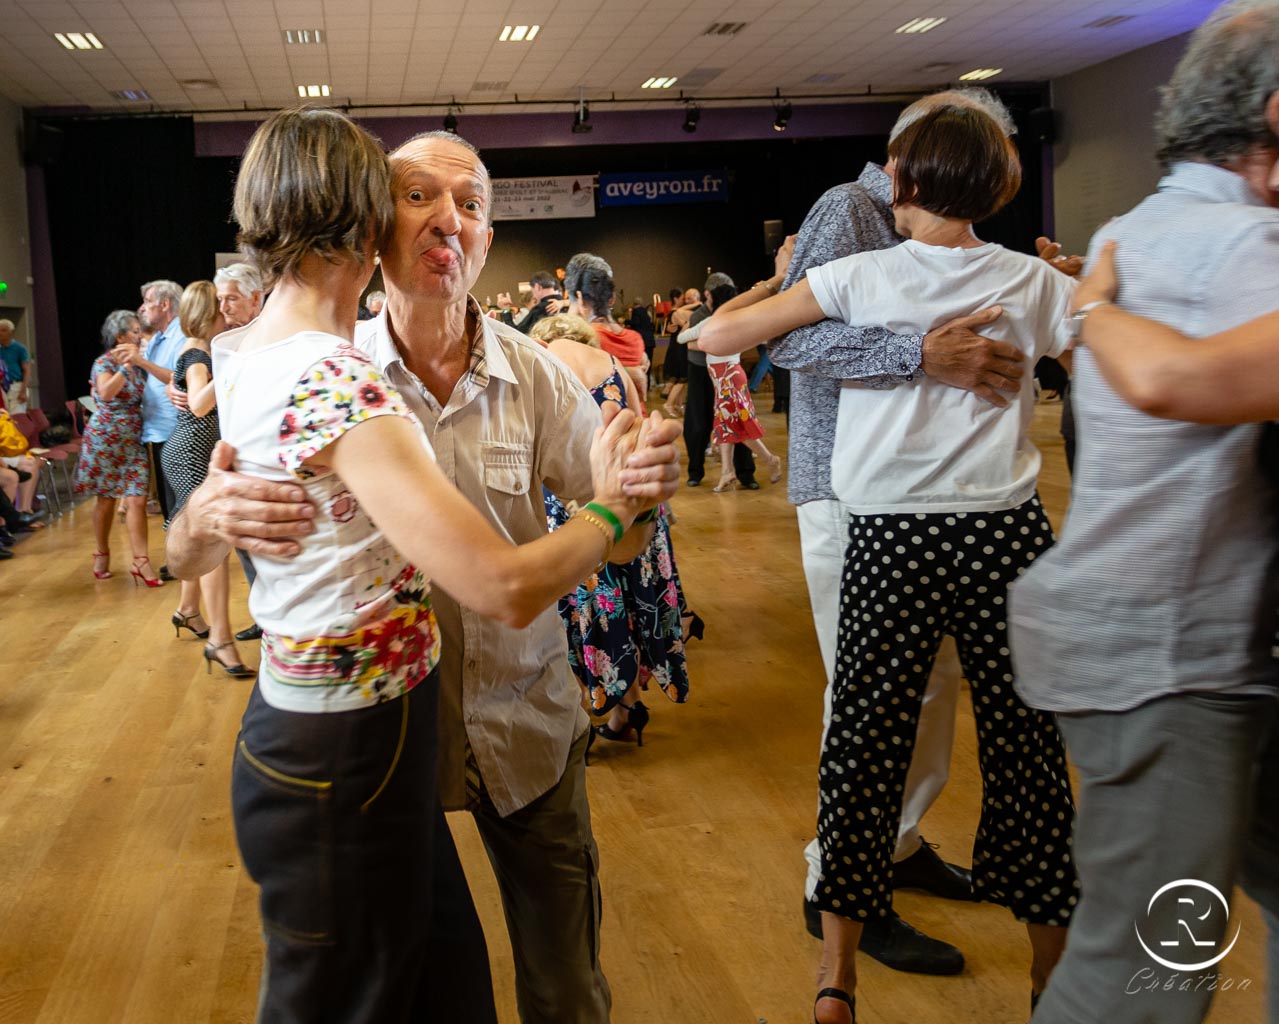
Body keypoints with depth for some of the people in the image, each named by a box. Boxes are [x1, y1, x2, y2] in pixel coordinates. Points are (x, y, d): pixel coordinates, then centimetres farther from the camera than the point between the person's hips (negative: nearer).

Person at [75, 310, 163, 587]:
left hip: (133, 440, 4)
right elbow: (105, 393, -27)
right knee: (106, 499, 7)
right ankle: (102, 554, 25)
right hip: (105, 438, -4)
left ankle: (141, 562, -5)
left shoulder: (138, 365, 8)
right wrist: (126, 366, -29)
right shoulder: (104, 363, -9)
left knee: (137, 500, -6)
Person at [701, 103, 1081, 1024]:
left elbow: (716, 335, -2)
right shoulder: (1035, 282, 4)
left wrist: (782, 281, 17)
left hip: (893, 542, -1)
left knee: (866, 743, 7)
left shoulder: (861, 276, -1)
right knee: (1025, 744, 11)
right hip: (1008, 534, 2)